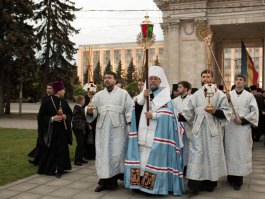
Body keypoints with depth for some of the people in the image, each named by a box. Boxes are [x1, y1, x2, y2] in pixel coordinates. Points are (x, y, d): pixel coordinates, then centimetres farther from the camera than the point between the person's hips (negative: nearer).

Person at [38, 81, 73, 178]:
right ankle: (48, 169, 15)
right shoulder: (47, 102, -9)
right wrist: (52, 118, -19)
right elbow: (41, 116, -8)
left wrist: (65, 116, -8)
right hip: (50, 130, -4)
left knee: (61, 149, 4)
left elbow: (70, 114, 13)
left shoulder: (64, 102, 5)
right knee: (50, 150, 2)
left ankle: (59, 169, 12)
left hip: (62, 131, 4)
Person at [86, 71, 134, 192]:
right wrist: (89, 111, -17)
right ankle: (105, 181, 11)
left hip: (118, 129, -3)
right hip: (102, 130, 3)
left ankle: (113, 180, 12)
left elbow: (130, 110, -2)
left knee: (117, 154, -1)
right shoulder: (98, 95, 13)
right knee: (103, 154, 4)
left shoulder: (123, 93, 5)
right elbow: (93, 113, 6)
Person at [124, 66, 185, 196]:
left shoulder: (164, 95, 2)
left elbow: (168, 113, -10)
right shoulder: (144, 93, 17)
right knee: (142, 156, 3)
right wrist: (143, 98, -7)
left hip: (158, 134, -5)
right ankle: (140, 181, 10)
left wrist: (153, 115, -16)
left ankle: (156, 184, -2)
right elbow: (136, 110, 7)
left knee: (155, 158, -8)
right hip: (143, 133, 5)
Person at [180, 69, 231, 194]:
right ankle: (195, 184, 0)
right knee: (197, 155, -1)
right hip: (198, 130, 2)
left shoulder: (219, 94, 2)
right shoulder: (196, 95, 9)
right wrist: (177, 117, -4)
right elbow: (188, 113, 8)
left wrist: (215, 111, -19)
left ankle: (210, 183, 18)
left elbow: (226, 112, -3)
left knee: (211, 155, 6)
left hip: (213, 130, -1)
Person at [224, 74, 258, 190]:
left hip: (243, 128, -1)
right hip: (230, 128, 1)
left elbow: (255, 112, 0)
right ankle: (231, 176, 17)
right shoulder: (228, 95, 4)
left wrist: (242, 120, -9)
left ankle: (238, 179, 7)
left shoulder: (249, 96, 2)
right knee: (230, 151, 5)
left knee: (241, 152, 0)